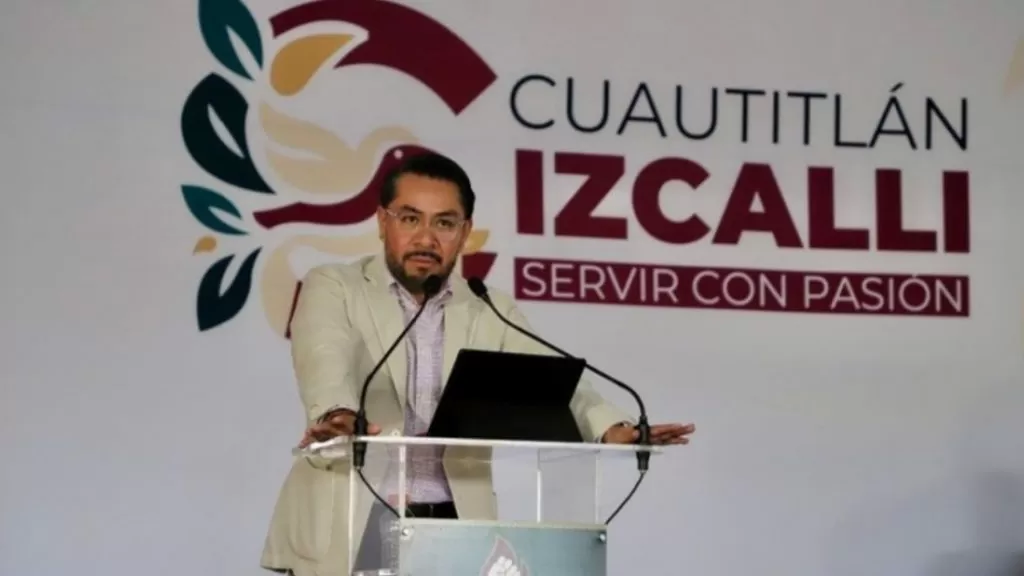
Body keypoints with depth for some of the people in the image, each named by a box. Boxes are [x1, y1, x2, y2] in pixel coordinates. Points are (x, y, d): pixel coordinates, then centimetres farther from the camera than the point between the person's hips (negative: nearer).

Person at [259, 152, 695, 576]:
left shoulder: (492, 313, 13)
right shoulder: (333, 288, 5)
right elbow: (325, 360, -15)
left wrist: (612, 429, -22)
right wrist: (338, 415, -38)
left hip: (454, 531, 2)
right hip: (347, 529, -2)